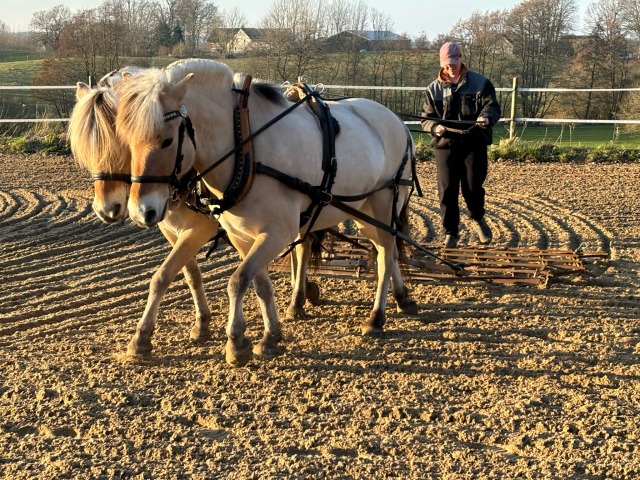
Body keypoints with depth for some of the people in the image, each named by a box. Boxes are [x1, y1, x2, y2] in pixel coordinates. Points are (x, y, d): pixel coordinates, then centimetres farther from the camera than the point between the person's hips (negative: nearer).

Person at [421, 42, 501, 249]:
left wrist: (486, 117, -26)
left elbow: (493, 106, -2)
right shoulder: (434, 89, 7)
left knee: (473, 187, -1)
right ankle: (450, 233, 10)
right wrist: (435, 127, -15)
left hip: (474, 144, -1)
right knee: (447, 191, 0)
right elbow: (426, 118, 8)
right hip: (445, 145, 2)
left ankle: (477, 218, 31)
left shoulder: (480, 83, 3)